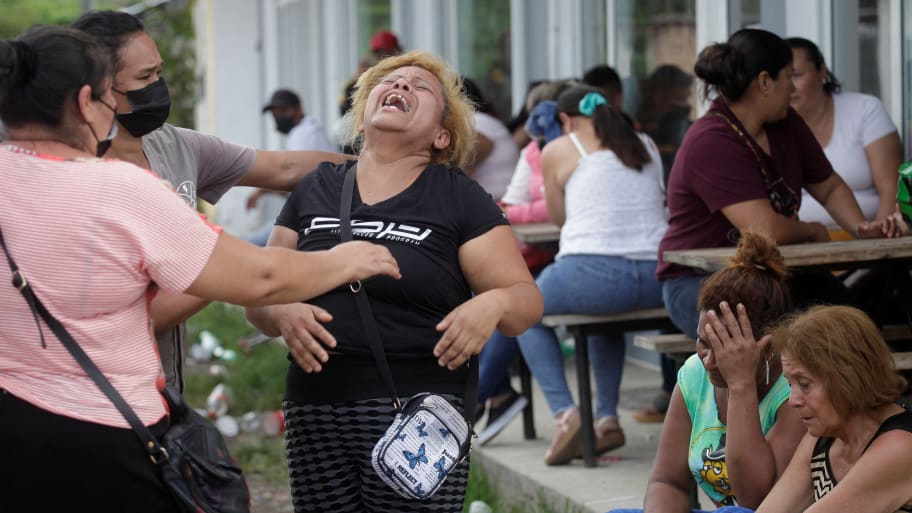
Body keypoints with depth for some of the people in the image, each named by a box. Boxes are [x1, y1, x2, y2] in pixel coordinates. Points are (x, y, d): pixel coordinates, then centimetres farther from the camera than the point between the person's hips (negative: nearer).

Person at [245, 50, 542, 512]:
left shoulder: (459, 198, 5)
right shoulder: (314, 191, 14)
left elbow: (526, 297, 2)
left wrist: (493, 304, -21)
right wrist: (283, 315, -8)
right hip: (315, 417, 3)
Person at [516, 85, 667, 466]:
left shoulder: (558, 151, 7)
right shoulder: (646, 146, 20)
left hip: (592, 273, -5)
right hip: (655, 283, 5)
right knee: (605, 313, 40)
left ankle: (565, 414, 5)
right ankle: (607, 419, 25)